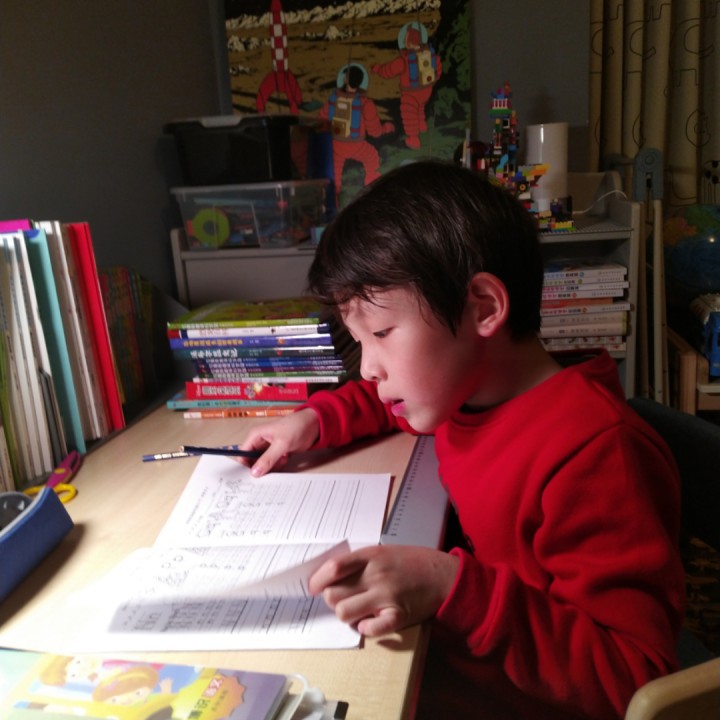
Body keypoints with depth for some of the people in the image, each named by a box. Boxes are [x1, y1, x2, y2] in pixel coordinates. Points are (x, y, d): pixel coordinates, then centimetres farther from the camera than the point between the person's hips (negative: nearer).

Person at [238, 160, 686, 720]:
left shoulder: (595, 456, -29)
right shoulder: (463, 383, -3)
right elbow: (389, 400, 21)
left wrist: (454, 590, -36)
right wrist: (316, 419, 2)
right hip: (458, 650, 7)